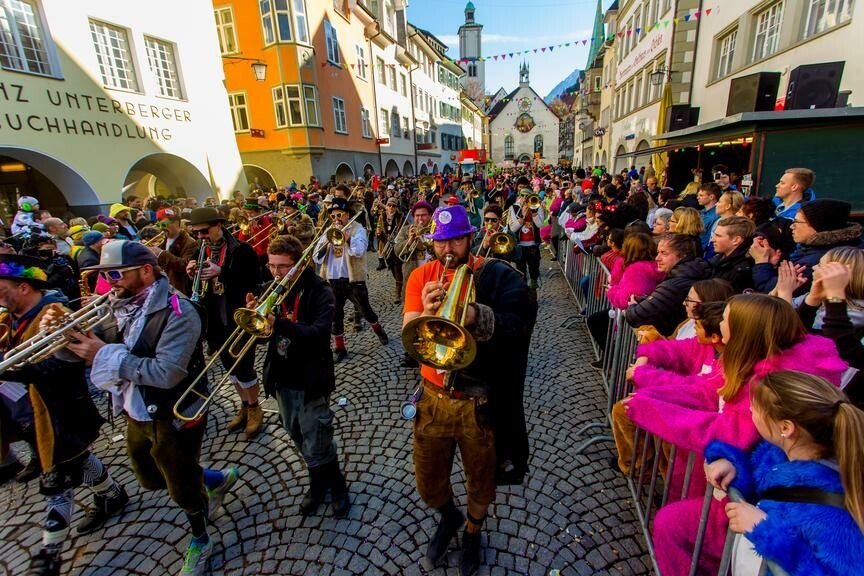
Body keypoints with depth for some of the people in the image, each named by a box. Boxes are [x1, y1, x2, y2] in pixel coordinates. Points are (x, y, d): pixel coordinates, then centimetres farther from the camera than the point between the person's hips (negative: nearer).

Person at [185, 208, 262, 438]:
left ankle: (255, 409, 23)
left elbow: (253, 281, -17)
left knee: (243, 367, 0)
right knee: (230, 366, 17)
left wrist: (221, 273, -27)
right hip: (215, 321, 7)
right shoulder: (202, 252, 6)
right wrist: (192, 274, -10)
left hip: (240, 318, -6)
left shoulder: (241, 250, -12)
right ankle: (245, 406, 36)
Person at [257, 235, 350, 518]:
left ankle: (337, 486, 33)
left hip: (310, 381, -6)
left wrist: (278, 322, -42)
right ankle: (320, 484, 45)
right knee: (299, 438, 22)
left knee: (317, 447, 5)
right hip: (282, 378, 6)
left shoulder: (320, 292, -16)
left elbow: (319, 333, -30)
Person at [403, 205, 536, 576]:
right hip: (434, 397, 2)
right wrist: (426, 313, -31)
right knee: (428, 483, 19)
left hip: (481, 401, -2)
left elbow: (517, 326, -21)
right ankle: (449, 518, 55)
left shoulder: (496, 276, -10)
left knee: (481, 480, 21)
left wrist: (476, 315, -38)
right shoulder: (422, 275, -3)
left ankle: (473, 531, 54)